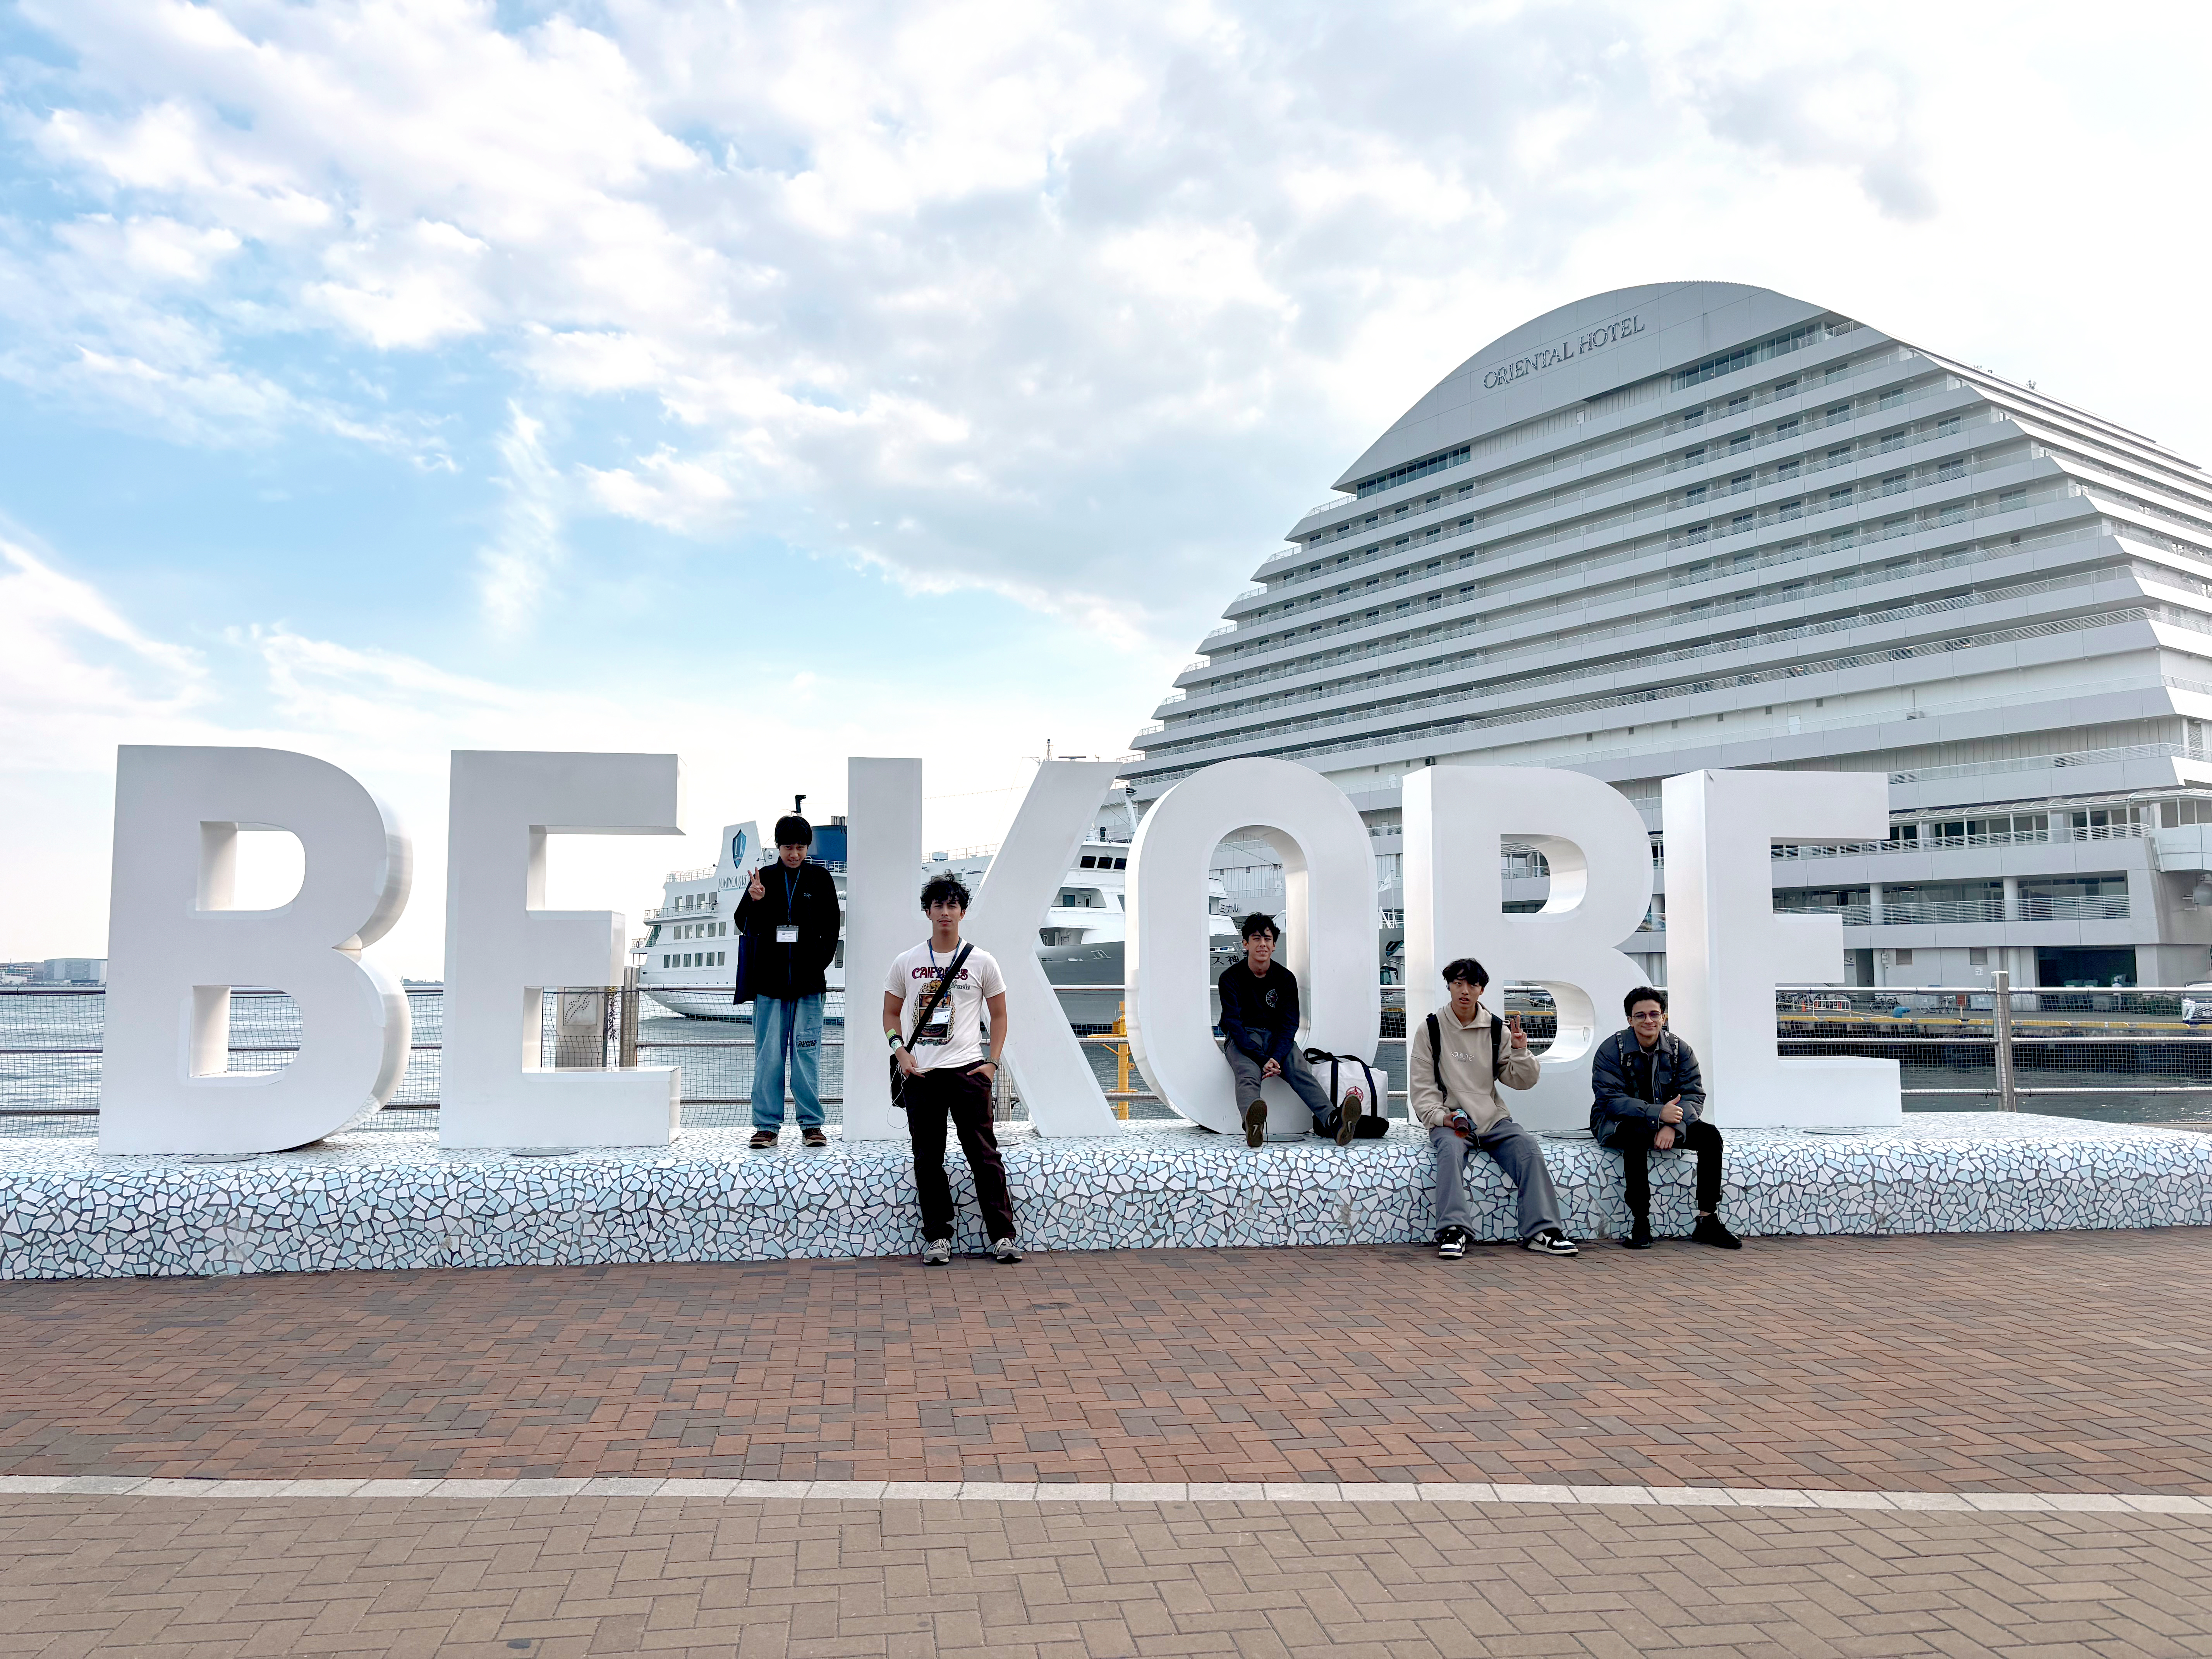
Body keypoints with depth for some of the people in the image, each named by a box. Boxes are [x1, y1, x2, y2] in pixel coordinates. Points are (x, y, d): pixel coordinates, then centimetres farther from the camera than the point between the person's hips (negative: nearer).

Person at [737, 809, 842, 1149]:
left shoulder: (820, 878, 7)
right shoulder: (764, 877, 7)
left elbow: (832, 925, 8)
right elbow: (745, 926, 8)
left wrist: (821, 960, -4)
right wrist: (754, 902, -12)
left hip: (807, 980, -1)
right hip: (770, 980, 1)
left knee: (807, 1051, 0)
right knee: (768, 1054, 2)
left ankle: (812, 1124, 7)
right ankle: (767, 1125, 8)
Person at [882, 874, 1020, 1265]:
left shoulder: (982, 962, 5)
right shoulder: (906, 963, 7)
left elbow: (999, 1015, 10)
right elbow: (891, 1013, 14)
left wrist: (993, 1061, -1)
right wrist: (900, 1051, -3)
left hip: (968, 1070, -1)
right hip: (920, 1072, 2)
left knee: (985, 1155, -1)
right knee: (928, 1159, 5)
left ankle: (1002, 1236, 5)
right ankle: (937, 1237, 15)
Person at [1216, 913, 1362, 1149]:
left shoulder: (1286, 978, 6)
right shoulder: (1231, 977, -3)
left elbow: (1289, 1023, 0)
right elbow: (1233, 1023, -12)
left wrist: (1276, 1058, -21)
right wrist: (1262, 1059, -26)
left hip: (1277, 1037, 3)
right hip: (1242, 1039, -3)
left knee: (1301, 1070, -28)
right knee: (1248, 1075, -36)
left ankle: (1333, 1122, -54)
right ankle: (1252, 1125, -68)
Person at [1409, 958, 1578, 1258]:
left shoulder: (1497, 1029, 8)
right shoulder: (1430, 1030, 2)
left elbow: (1522, 1081, 8)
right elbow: (1421, 1088, -1)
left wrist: (1520, 1051, -10)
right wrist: (1442, 1117, -18)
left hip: (1492, 1119, 3)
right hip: (1448, 1119, -3)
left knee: (1528, 1147, -24)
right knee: (1450, 1149, -34)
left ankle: (1541, 1231, -25)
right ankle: (1454, 1230, -37)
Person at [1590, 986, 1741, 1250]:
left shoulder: (1679, 1049, -1)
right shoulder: (1611, 1049, -12)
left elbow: (1694, 1096, -7)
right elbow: (1611, 1099, -20)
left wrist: (1672, 1125, -29)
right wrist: (1658, 1114, -34)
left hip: (1668, 1120, 4)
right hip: (1617, 1124, -4)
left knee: (1710, 1136, -20)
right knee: (1637, 1135, -38)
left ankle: (1707, 1222, -16)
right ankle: (1640, 1224, -32)